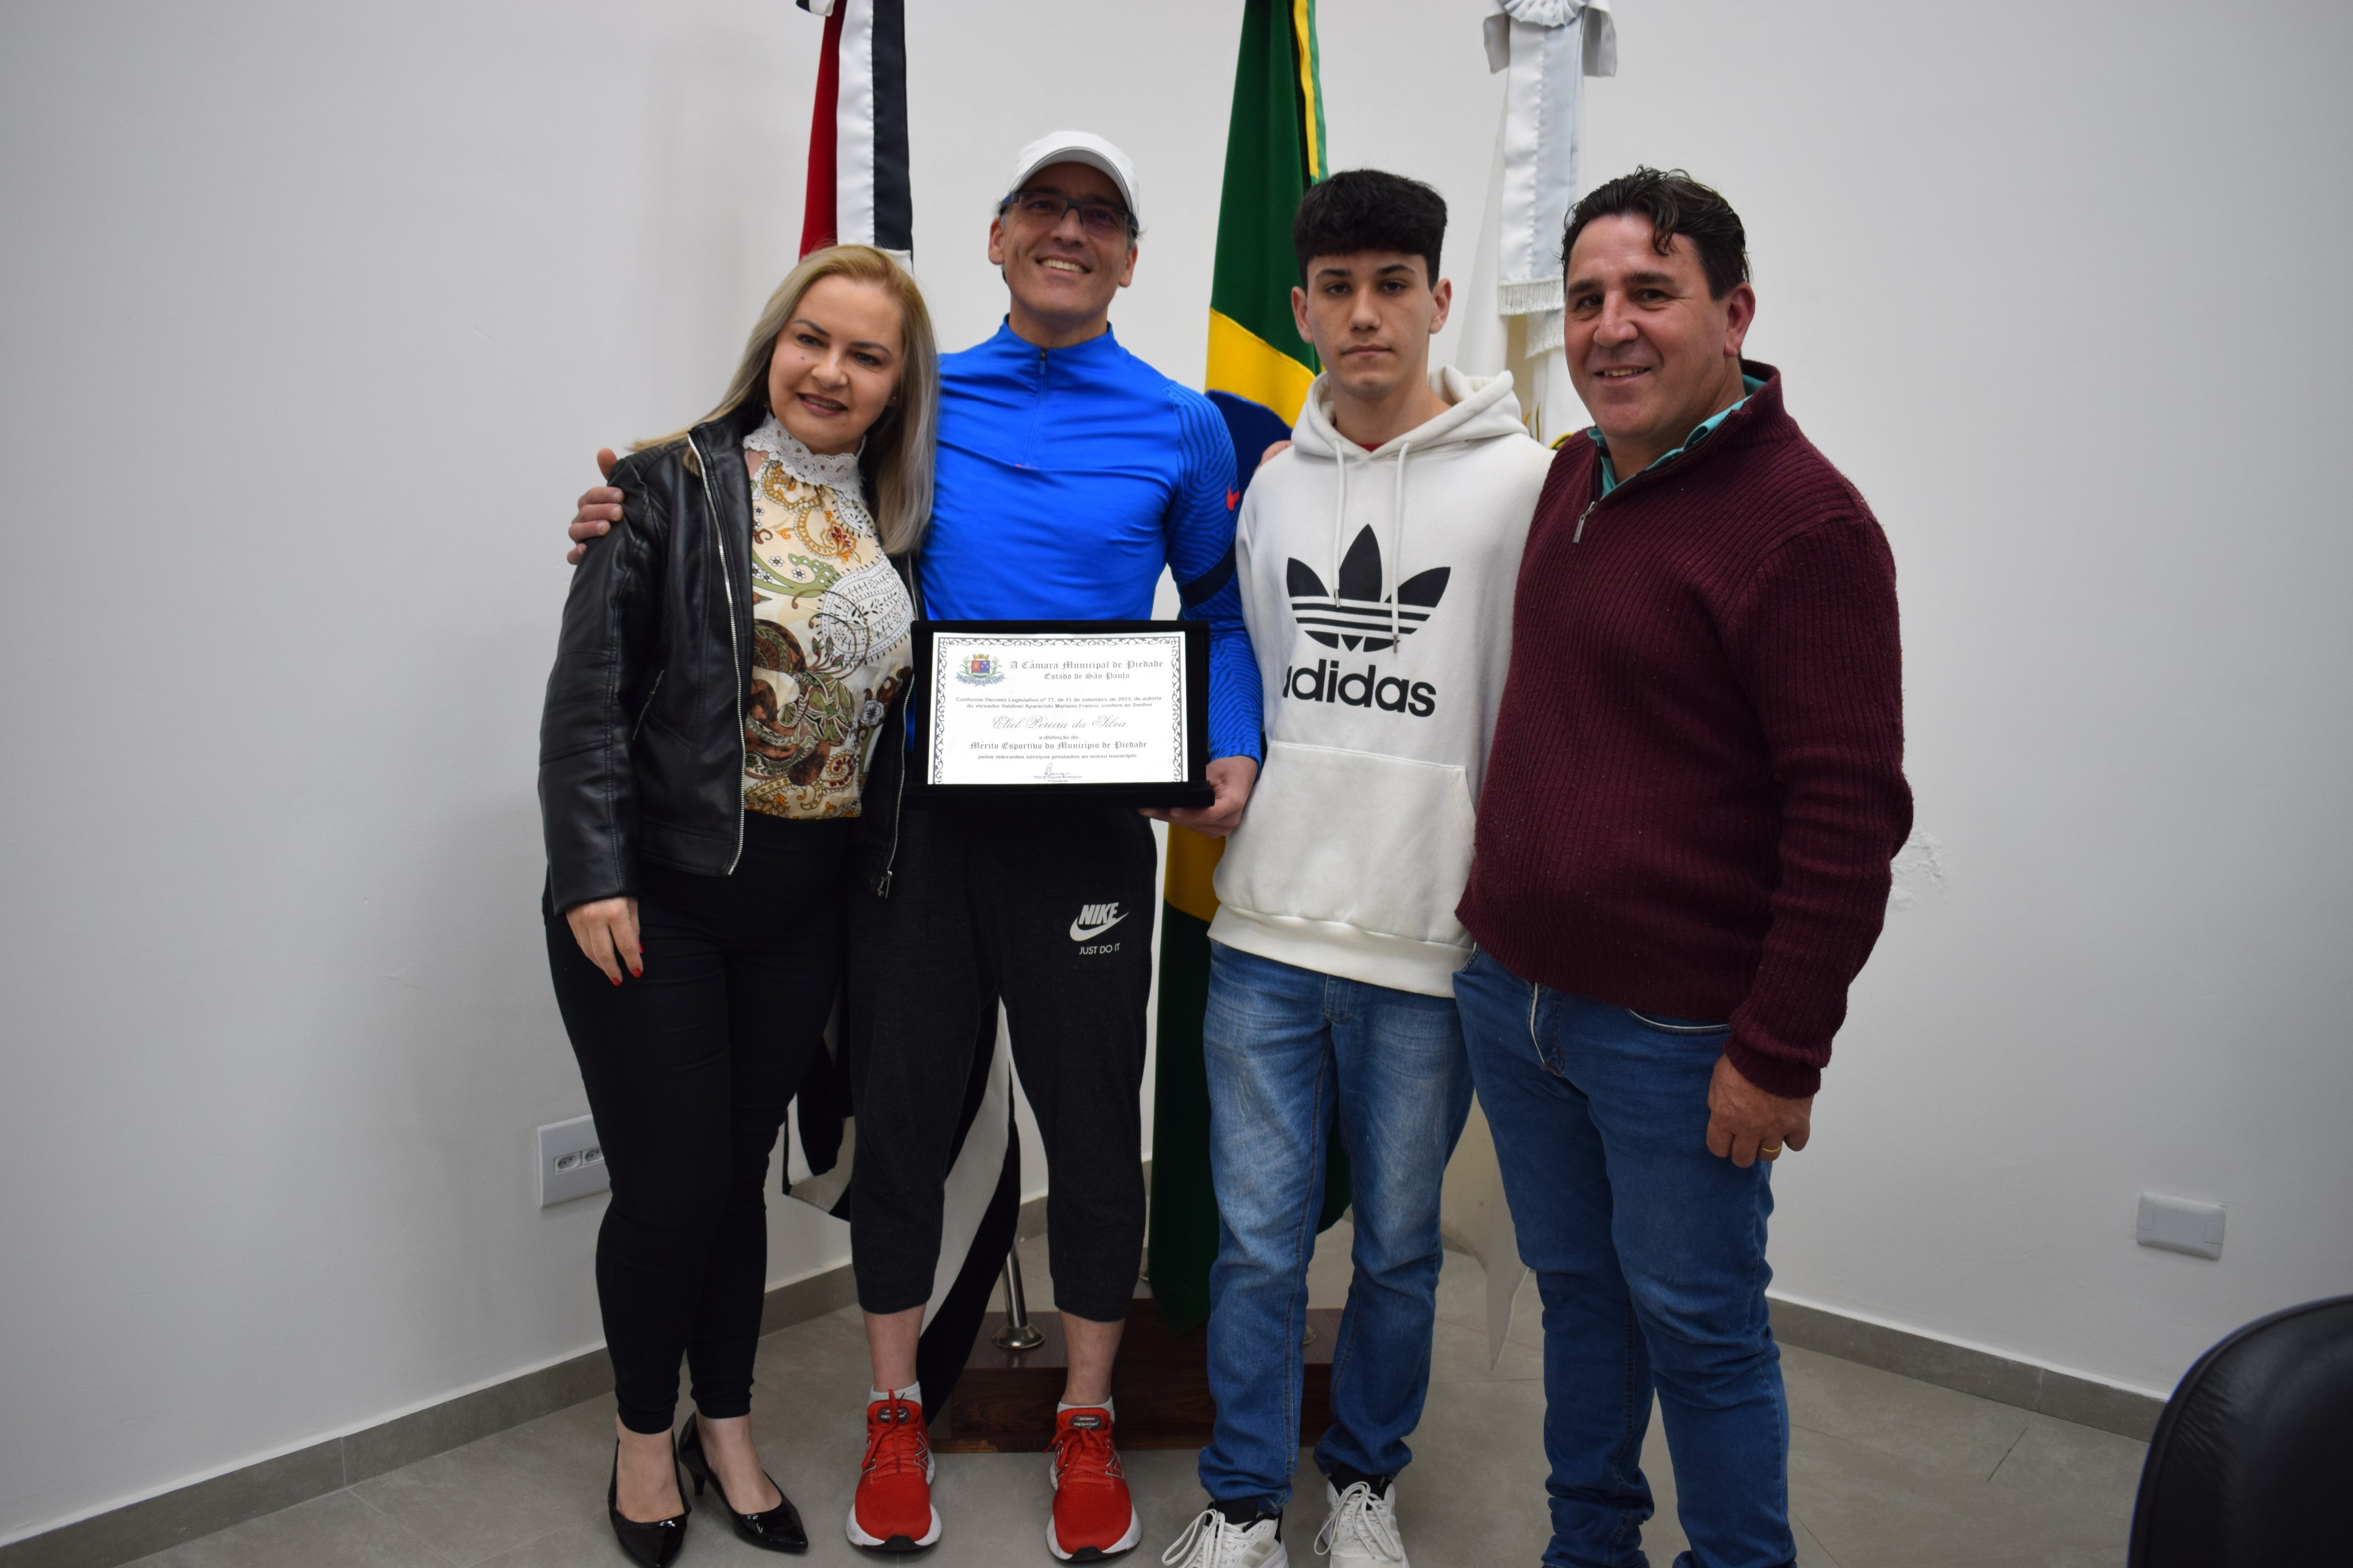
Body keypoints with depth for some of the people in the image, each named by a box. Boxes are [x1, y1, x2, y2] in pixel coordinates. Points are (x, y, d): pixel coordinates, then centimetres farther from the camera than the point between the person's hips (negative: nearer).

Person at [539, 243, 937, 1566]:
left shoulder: (899, 522, 7)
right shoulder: (673, 487, -6)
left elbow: (910, 706, 12)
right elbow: (590, 696, -10)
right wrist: (593, 879, -15)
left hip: (806, 906, 4)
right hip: (657, 895, -4)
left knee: (740, 1169, 15)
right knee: (669, 1182, 3)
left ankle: (729, 1431, 33)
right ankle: (645, 1432, 28)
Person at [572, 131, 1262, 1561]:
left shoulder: (1179, 426, 4)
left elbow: (1224, 609, 12)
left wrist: (1236, 752, -5)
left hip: (1083, 823, -1)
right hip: (911, 808, 2)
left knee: (1092, 1119, 7)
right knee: (901, 1110, 9)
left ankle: (1090, 1426, 28)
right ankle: (897, 1415, 29)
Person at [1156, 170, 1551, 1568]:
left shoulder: (1521, 483, -5)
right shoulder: (1271, 485, 8)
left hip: (1431, 940, -3)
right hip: (1266, 926, 3)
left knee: (1400, 1243, 14)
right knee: (1258, 1239, 9)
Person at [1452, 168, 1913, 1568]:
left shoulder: (1804, 522, -15)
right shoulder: (1573, 478, 9)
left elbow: (1850, 814, -18)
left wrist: (1780, 1053, -18)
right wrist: (1496, 915, 18)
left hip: (1678, 1032, -7)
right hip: (1514, 991, 7)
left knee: (1699, 1323, 7)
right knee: (1576, 1288, 19)